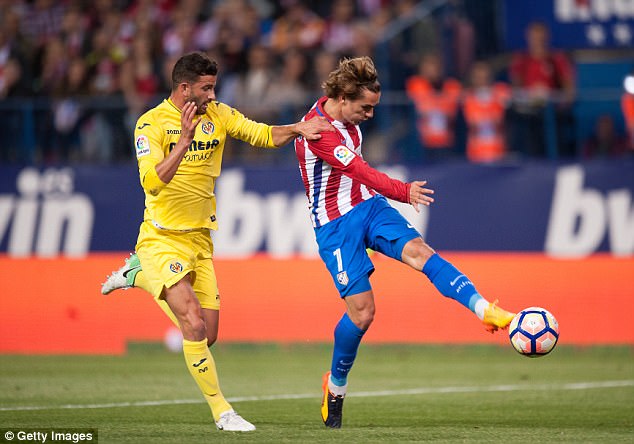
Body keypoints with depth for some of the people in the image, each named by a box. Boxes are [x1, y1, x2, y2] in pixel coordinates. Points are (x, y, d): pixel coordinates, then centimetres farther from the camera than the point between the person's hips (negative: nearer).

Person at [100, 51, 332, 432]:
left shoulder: (218, 115, 3)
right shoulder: (153, 123, -14)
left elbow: (264, 135, 7)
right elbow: (152, 182, -25)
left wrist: (297, 129, -12)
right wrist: (185, 140, -36)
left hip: (200, 240, 6)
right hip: (162, 239, -6)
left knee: (207, 337, 9)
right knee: (195, 325, -21)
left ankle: (136, 274, 31)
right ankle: (221, 411, -8)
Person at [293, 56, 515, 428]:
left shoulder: (349, 118, 5)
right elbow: (360, 171, -34)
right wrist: (403, 192, -45)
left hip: (368, 206, 7)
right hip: (336, 224, -7)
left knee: (419, 251, -20)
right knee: (362, 310, -8)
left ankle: (486, 311, -37)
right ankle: (336, 385, 16)